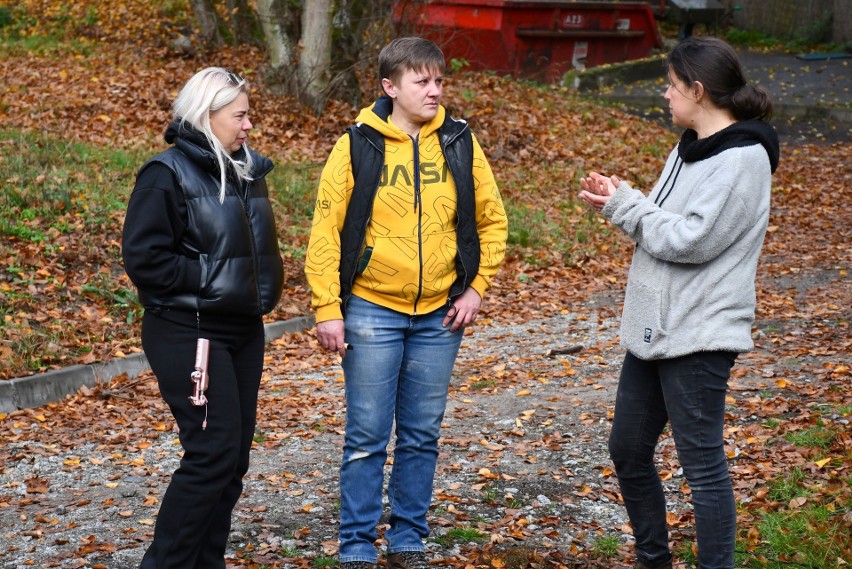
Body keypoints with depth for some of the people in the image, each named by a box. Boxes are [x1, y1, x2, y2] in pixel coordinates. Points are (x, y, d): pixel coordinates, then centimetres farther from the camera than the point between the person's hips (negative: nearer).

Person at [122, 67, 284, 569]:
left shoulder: (247, 170, 12)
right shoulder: (169, 174, -10)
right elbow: (143, 257, -16)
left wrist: (262, 290, 9)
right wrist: (206, 277, -16)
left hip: (243, 331, 8)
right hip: (189, 334, -8)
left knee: (235, 454, 9)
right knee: (214, 450, -13)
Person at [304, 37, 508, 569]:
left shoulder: (461, 144, 1)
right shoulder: (357, 146, -6)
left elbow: (492, 221, 10)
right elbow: (325, 232, -5)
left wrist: (476, 288, 1)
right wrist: (328, 310, -9)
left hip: (440, 315, 3)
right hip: (372, 310, -3)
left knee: (422, 436, 10)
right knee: (367, 437, 1)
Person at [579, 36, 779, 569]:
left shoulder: (741, 160, -17)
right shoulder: (691, 148, 12)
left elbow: (689, 239, -22)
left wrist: (625, 205, -11)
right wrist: (619, 200, -3)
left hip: (697, 338, -10)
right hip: (653, 327, 10)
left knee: (702, 465, -1)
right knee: (628, 451, 17)